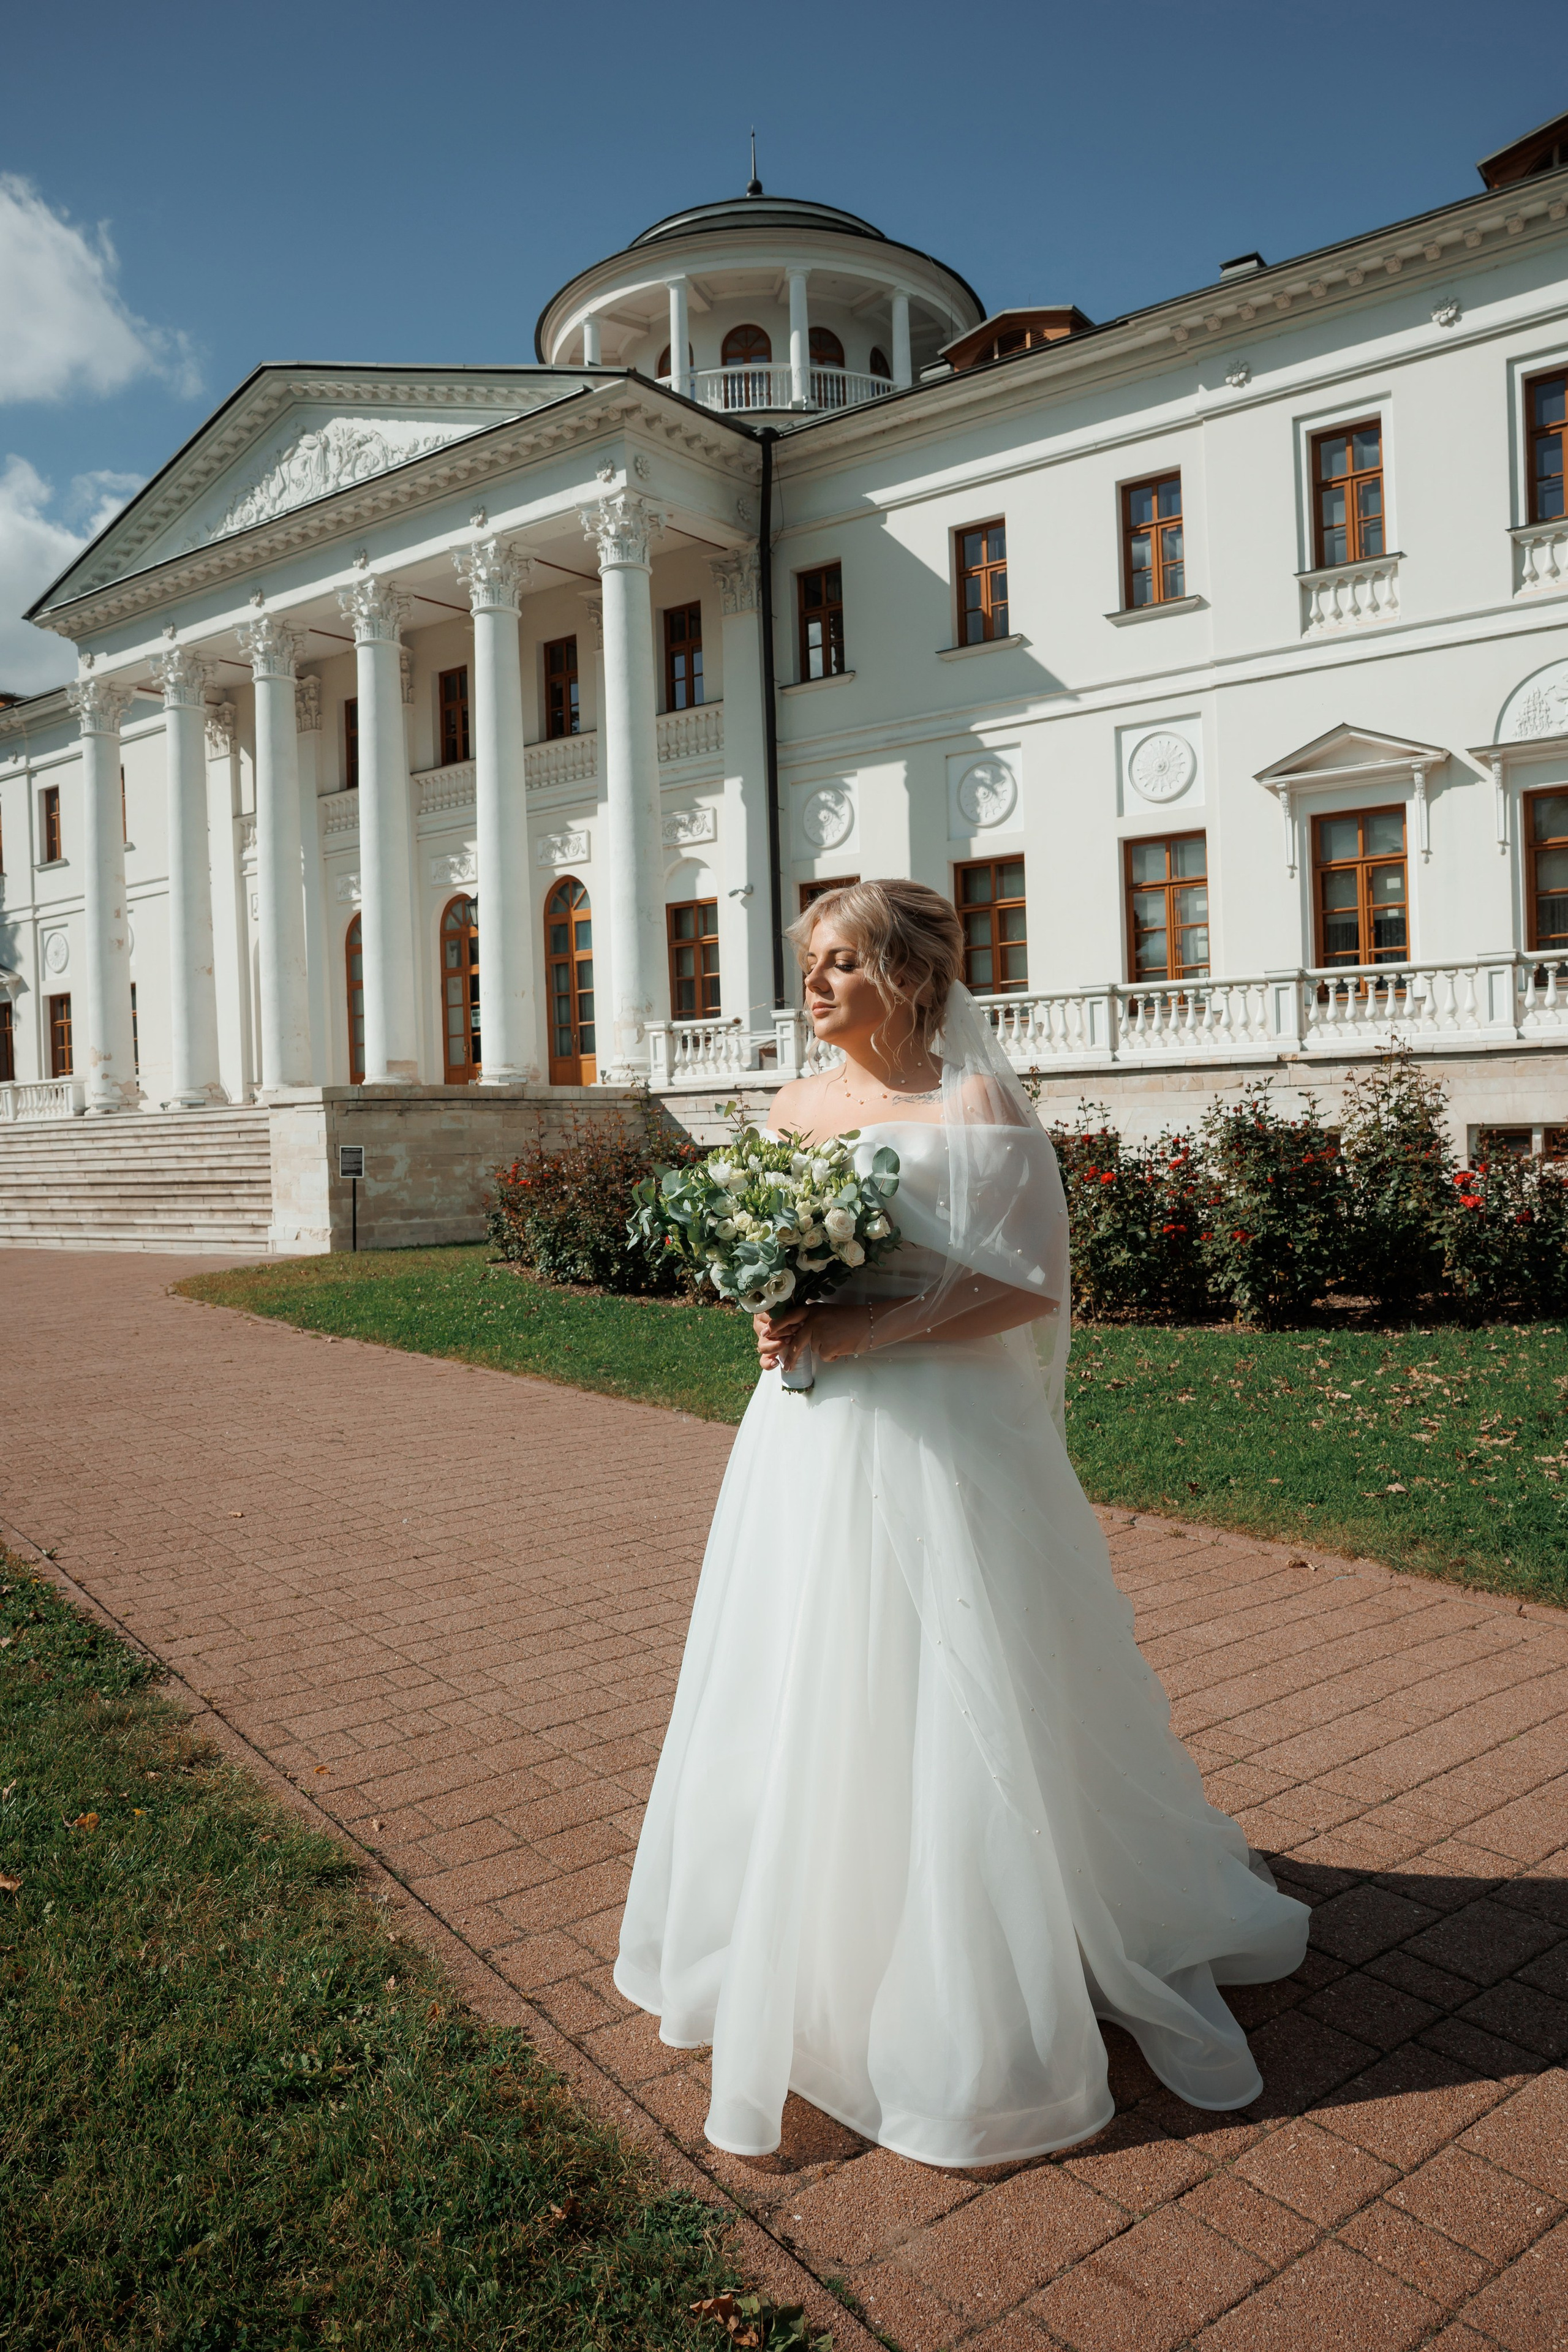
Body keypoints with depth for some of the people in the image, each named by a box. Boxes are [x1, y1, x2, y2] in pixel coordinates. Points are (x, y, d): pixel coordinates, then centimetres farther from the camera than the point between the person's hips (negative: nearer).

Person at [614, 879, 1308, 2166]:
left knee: (951, 1705, 3)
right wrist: (775, 1319, -5)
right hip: (809, 1438, 6)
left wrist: (875, 1326, -21)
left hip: (938, 1437, -6)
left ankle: (977, 1999, 24)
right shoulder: (793, 1107, 9)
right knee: (807, 1704, 14)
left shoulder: (976, 1103, -9)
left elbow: (1029, 1284, -13)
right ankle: (814, 1952, 35)